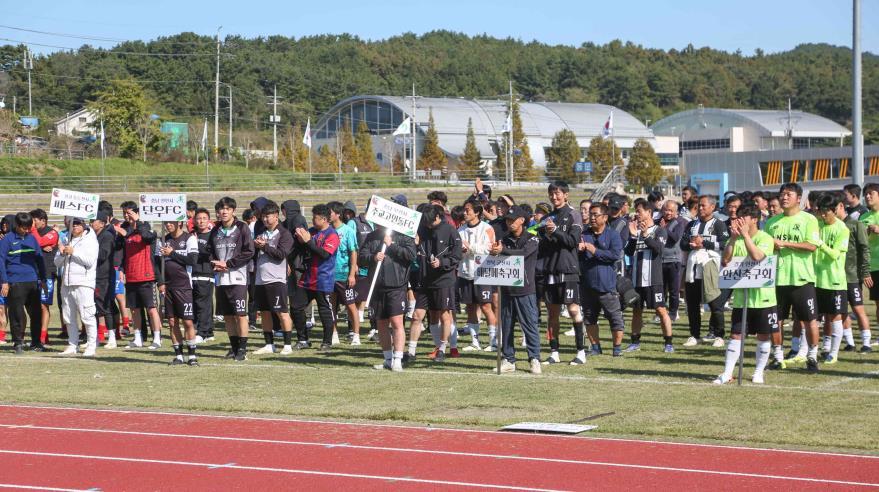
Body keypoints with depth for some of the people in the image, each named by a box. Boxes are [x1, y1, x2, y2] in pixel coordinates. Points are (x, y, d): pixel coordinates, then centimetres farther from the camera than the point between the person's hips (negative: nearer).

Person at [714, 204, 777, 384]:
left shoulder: (765, 238, -8)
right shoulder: (736, 238, 6)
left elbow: (757, 256, -26)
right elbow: (725, 260, -7)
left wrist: (745, 235, -24)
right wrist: (733, 238, -17)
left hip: (762, 296, -3)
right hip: (741, 295, 3)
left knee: (763, 335, 6)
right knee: (735, 334, 2)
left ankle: (759, 372, 18)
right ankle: (727, 373, 5)